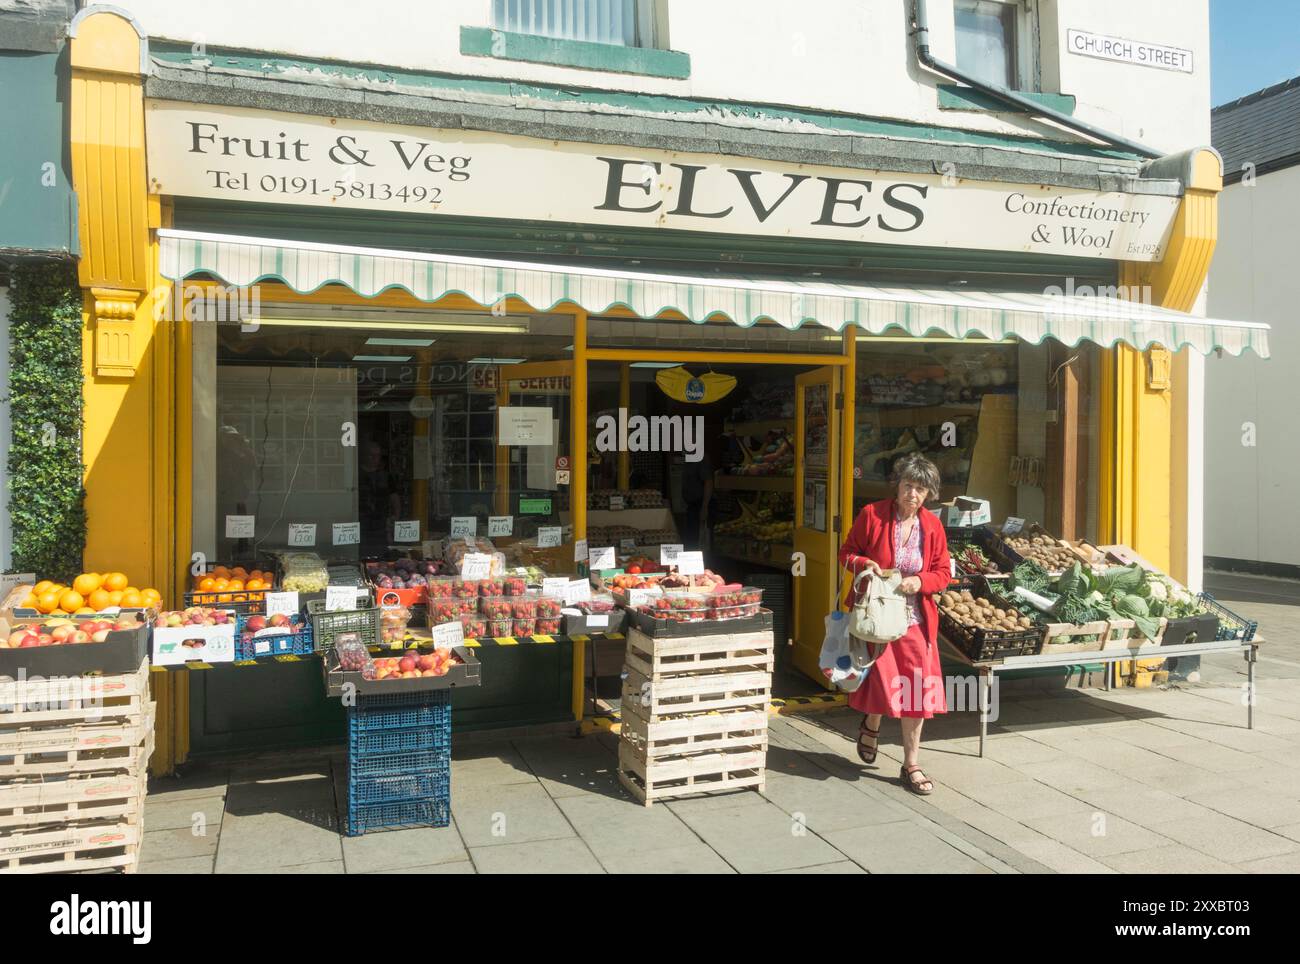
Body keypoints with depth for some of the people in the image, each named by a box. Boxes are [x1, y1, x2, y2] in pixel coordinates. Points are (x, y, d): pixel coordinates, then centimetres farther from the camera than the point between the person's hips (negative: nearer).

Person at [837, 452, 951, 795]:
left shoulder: (932, 525, 0)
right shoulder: (871, 515, -8)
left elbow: (943, 573, 6)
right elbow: (846, 553, 3)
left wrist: (920, 581, -15)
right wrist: (864, 564, -19)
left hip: (915, 618, 3)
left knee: (916, 689, 3)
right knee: (884, 679, -1)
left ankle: (911, 766, 17)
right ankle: (871, 725, 37)